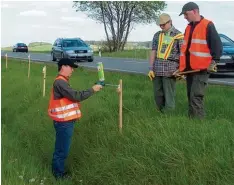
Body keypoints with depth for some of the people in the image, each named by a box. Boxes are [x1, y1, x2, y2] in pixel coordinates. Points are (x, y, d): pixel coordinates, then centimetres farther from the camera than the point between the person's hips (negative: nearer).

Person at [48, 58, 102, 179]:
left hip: (65, 121, 10)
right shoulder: (60, 82, -21)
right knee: (62, 149, 3)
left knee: (61, 148, 20)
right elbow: (76, 96, -25)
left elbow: (71, 97, 15)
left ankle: (58, 170, 33)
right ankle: (59, 173, 17)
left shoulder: (62, 82, 13)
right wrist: (92, 90, -17)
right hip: (63, 122, -10)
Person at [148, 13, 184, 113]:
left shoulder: (178, 35, 1)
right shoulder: (157, 35, 13)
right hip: (157, 69, 4)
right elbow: (153, 52, 10)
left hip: (170, 70, -4)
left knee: (169, 96, -2)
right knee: (158, 94, 8)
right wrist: (151, 69, 3)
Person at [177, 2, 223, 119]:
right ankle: (191, 119, 16)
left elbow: (217, 45, -11)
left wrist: (213, 62, -19)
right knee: (190, 96, 10)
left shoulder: (208, 25, -7)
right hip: (190, 69, 8)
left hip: (201, 68, -8)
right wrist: (182, 67, 20)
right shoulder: (188, 27, 18)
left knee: (196, 96, -13)